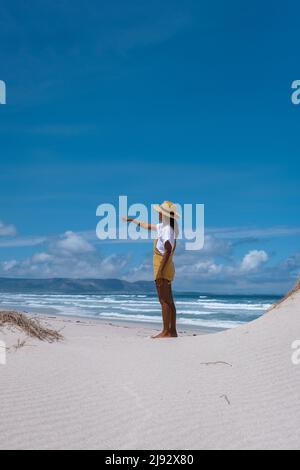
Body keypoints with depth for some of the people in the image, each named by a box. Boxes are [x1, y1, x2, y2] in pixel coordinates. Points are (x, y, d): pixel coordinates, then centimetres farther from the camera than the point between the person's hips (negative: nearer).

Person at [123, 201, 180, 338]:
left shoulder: (167, 230, -15)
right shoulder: (163, 226, 14)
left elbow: (168, 251, -23)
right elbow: (148, 226, 30)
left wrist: (160, 270, -26)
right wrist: (132, 220, 38)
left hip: (163, 268, -10)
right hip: (166, 269, 10)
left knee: (164, 300, -8)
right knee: (168, 301, 8)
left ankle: (166, 331, -6)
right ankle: (172, 331, 11)